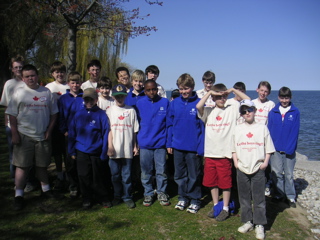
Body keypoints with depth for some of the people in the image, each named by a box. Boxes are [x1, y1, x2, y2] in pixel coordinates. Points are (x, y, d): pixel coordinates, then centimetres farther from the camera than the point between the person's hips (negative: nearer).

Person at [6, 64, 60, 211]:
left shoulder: (46, 92, 5)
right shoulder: (19, 93, -1)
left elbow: (53, 113, 9)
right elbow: (12, 115, -2)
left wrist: (49, 130, 1)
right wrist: (14, 134, -8)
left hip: (42, 136, 2)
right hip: (24, 136, -2)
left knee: (42, 165, 15)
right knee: (22, 166, 1)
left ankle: (45, 189, 30)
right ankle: (18, 195, 10)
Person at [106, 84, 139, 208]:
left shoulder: (131, 110, 6)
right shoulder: (110, 110, 7)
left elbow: (134, 130, 7)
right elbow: (108, 129, 2)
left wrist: (135, 146, 5)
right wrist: (110, 146, -6)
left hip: (127, 149, 0)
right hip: (114, 149, 1)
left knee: (127, 174, 5)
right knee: (115, 174, 9)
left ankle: (127, 197, 18)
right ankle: (117, 196, 25)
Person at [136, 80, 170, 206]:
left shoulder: (165, 102, 0)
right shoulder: (140, 103, 2)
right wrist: (136, 143, 6)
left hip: (160, 143, -1)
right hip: (144, 143, 1)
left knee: (161, 171, 7)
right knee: (146, 171, 10)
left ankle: (162, 193, 25)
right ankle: (148, 193, 26)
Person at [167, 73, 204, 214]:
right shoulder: (174, 103, 1)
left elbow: (203, 127, -8)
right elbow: (169, 124, 7)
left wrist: (201, 147, -12)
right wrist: (169, 143, 3)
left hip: (193, 147, -3)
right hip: (177, 146, 4)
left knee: (194, 176, 10)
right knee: (180, 175, 16)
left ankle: (195, 200, 27)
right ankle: (183, 198, 33)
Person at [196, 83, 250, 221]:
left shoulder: (232, 110, 4)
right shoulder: (208, 112, 5)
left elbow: (248, 100, -3)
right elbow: (198, 106, -15)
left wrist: (233, 90, -3)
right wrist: (209, 92, -9)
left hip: (225, 153, -2)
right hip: (210, 153, 2)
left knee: (225, 183, 6)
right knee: (212, 182, 13)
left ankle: (225, 209, 21)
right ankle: (216, 206, 29)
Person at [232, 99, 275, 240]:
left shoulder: (262, 128, 3)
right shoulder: (237, 129, 7)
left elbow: (268, 148, 5)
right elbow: (234, 148, 10)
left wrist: (265, 162, -6)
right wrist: (235, 162, 0)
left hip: (258, 169, -2)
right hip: (242, 169, 2)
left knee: (259, 197, 2)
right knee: (244, 197, 9)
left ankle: (259, 225, 13)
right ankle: (247, 221, 23)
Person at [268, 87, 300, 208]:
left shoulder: (295, 112, -3)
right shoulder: (273, 112, 2)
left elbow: (295, 131, -5)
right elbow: (269, 130, 4)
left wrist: (290, 148, -12)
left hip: (289, 149, -2)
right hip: (275, 148, 2)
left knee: (289, 174, 8)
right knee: (276, 173, 9)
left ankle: (291, 196, 21)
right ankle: (279, 193, 24)